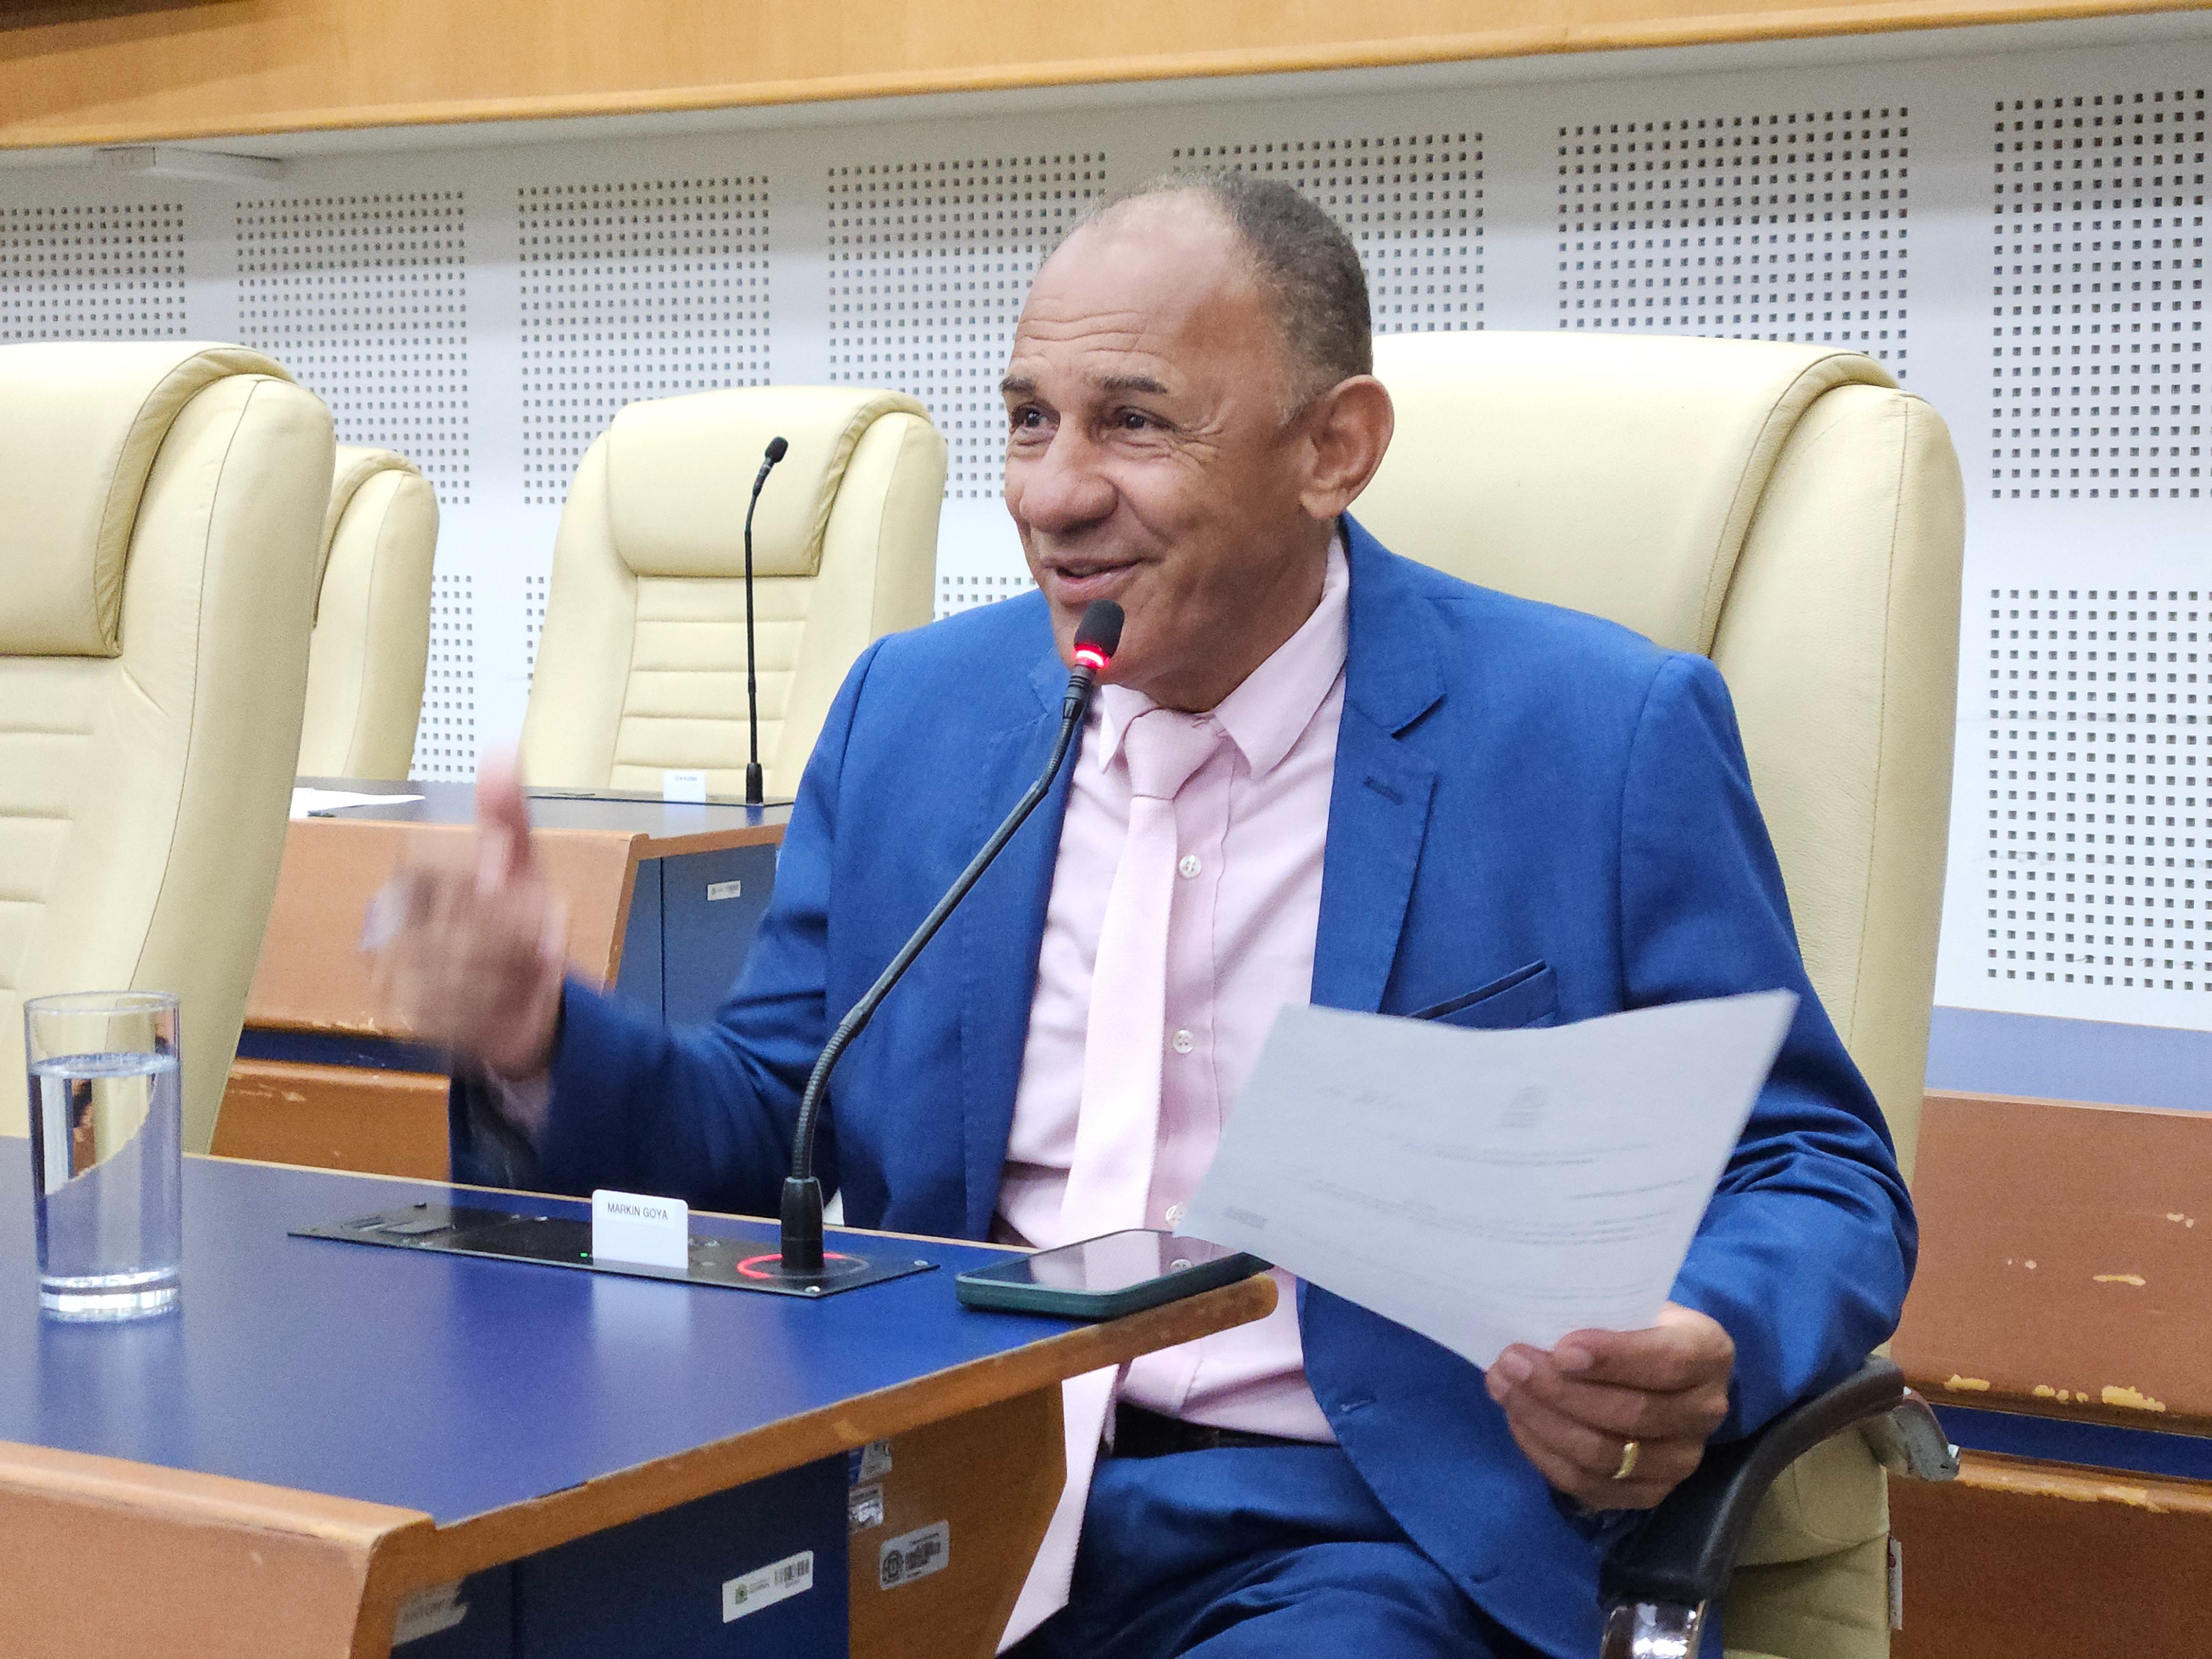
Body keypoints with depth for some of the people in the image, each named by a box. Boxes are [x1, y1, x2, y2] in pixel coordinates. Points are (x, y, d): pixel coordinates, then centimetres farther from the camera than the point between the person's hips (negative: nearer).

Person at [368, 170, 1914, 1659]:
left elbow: (1812, 1172, 0)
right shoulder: (912, 705, 11)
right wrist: (545, 1040, -6)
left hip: (1337, 1533, -3)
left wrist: (1701, 1358, -24)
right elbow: (774, 1136, 16)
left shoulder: (1606, 736, -3)